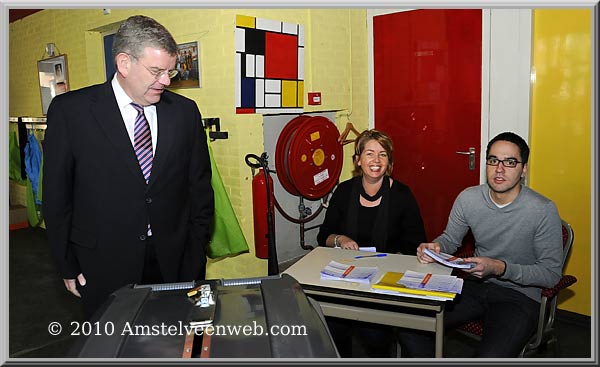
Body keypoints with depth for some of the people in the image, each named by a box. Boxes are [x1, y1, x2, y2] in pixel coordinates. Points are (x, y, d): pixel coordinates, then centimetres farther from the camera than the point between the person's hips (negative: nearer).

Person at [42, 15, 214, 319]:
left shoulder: (185, 111, 1)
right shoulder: (70, 110, -5)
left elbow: (199, 187, 6)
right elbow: (56, 194, -1)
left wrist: (196, 254, 6)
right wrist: (67, 267, 1)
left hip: (174, 261, 2)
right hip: (104, 266, -1)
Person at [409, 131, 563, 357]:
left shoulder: (543, 210, -14)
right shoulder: (468, 198, -3)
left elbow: (551, 274, -10)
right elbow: (450, 239, 13)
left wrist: (500, 268, -24)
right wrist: (435, 247, -11)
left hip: (520, 295, -3)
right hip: (475, 286, 4)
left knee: (490, 358, -31)